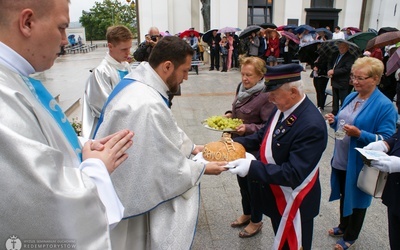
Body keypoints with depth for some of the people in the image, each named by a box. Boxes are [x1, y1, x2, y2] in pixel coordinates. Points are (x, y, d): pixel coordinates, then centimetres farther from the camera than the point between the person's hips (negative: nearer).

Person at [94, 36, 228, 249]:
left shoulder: (136, 82, -3)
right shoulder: (148, 105, -34)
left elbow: (165, 132, 12)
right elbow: (168, 167, -24)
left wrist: (191, 147, 10)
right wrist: (203, 168, -10)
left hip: (132, 179, 9)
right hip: (135, 197, -9)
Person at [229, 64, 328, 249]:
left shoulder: (312, 125, -30)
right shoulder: (283, 108, -6)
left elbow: (294, 174, -31)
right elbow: (263, 136, 7)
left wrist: (252, 167, -35)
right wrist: (236, 143, -8)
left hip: (293, 203, -7)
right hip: (276, 195, 7)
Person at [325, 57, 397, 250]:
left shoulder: (384, 106, -18)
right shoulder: (351, 97, 4)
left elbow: (386, 139, -18)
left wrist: (360, 134, -32)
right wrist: (334, 121, -6)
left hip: (360, 163, -6)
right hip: (341, 159, 7)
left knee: (356, 198, 13)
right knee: (344, 195, 23)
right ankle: (343, 226, 46)